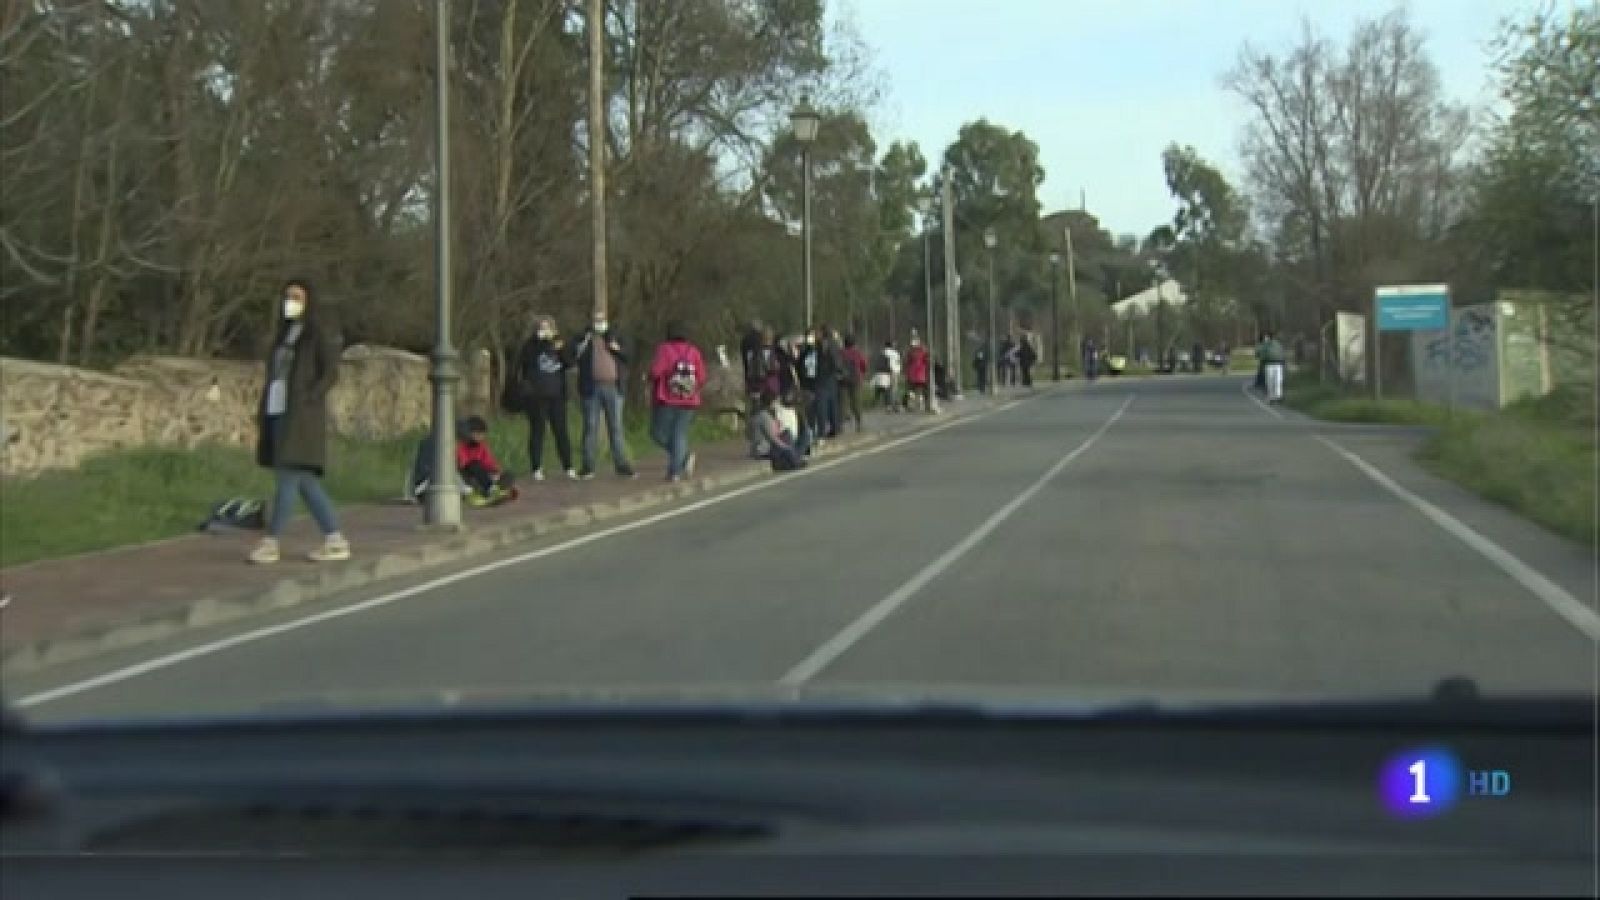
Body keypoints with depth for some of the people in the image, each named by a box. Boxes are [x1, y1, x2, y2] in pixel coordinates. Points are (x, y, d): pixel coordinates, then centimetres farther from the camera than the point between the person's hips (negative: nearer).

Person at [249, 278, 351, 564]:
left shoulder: (319, 332, -4)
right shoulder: (286, 331, 18)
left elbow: (331, 373, -11)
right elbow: (276, 375, 19)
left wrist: (306, 401, -21)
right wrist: (263, 413, 14)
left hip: (301, 416, -8)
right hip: (278, 412, 8)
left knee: (287, 476, -8)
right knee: (304, 481, 6)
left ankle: (270, 543, -4)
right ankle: (336, 541, 9)